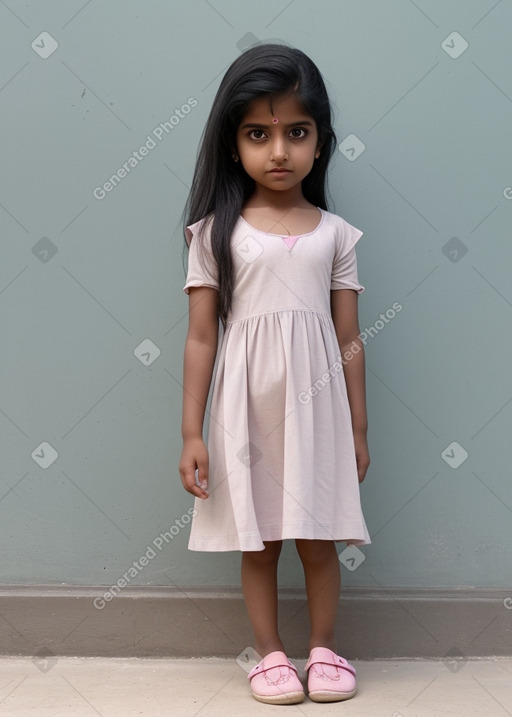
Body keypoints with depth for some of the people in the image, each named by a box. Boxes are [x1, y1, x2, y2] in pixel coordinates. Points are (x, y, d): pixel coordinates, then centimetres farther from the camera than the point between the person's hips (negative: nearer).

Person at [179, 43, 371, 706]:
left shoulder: (334, 233, 3)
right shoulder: (217, 231, -2)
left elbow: (349, 340, 6)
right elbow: (201, 338, -2)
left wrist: (358, 429, 7)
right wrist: (192, 433, -4)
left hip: (315, 404, 1)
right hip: (246, 408, -1)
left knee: (319, 538, 9)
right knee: (257, 540, 9)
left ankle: (324, 648, 28)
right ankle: (270, 653, 26)